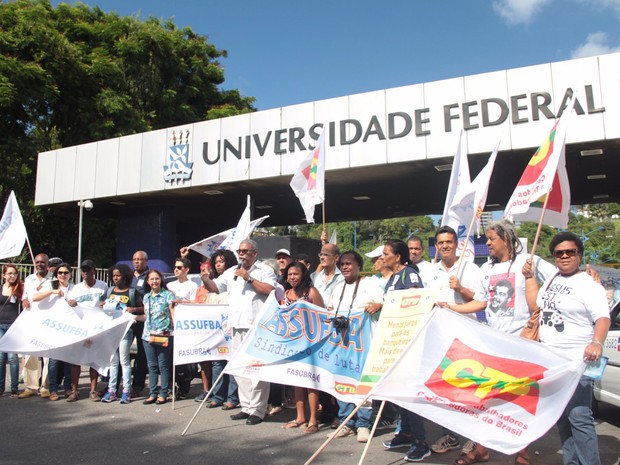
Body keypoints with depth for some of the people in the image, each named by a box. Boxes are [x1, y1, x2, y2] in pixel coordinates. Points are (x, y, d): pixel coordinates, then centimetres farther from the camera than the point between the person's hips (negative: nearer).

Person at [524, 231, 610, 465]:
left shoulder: (589, 285, -10)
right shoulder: (552, 279, 13)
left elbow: (603, 318, -20)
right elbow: (535, 305, 21)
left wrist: (597, 342, -37)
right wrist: (530, 277, 16)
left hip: (576, 363, -8)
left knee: (579, 417, -12)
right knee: (561, 417, 16)